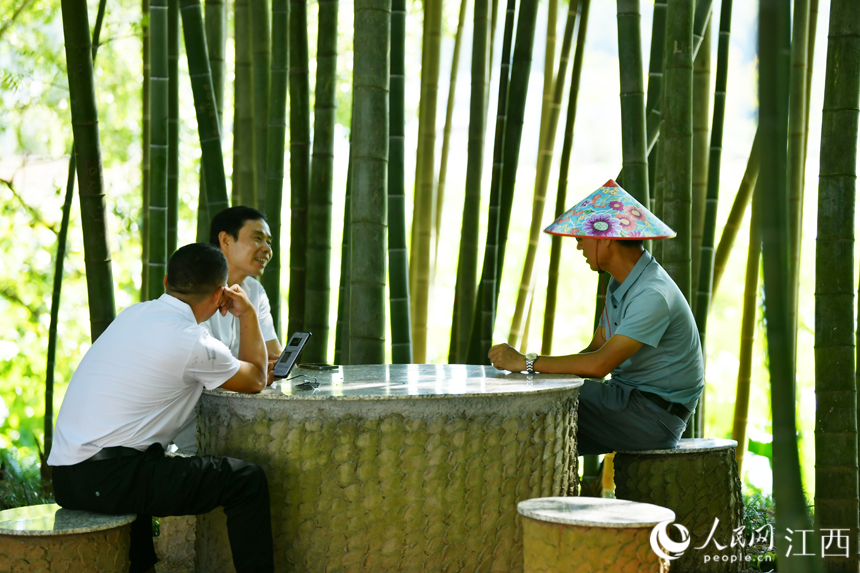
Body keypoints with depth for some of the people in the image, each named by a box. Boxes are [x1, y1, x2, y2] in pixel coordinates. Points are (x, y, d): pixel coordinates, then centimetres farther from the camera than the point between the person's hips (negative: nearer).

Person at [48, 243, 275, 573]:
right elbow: (256, 380, 10)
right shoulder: (193, 344, -10)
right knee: (247, 480, -6)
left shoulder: (133, 314, 13)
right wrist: (248, 315, 19)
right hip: (106, 480, -9)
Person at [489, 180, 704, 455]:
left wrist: (527, 362, -24)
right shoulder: (619, 284, 11)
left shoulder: (653, 295, -23)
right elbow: (595, 349, 11)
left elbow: (601, 363, -30)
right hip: (628, 399, 9)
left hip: (656, 413, -9)